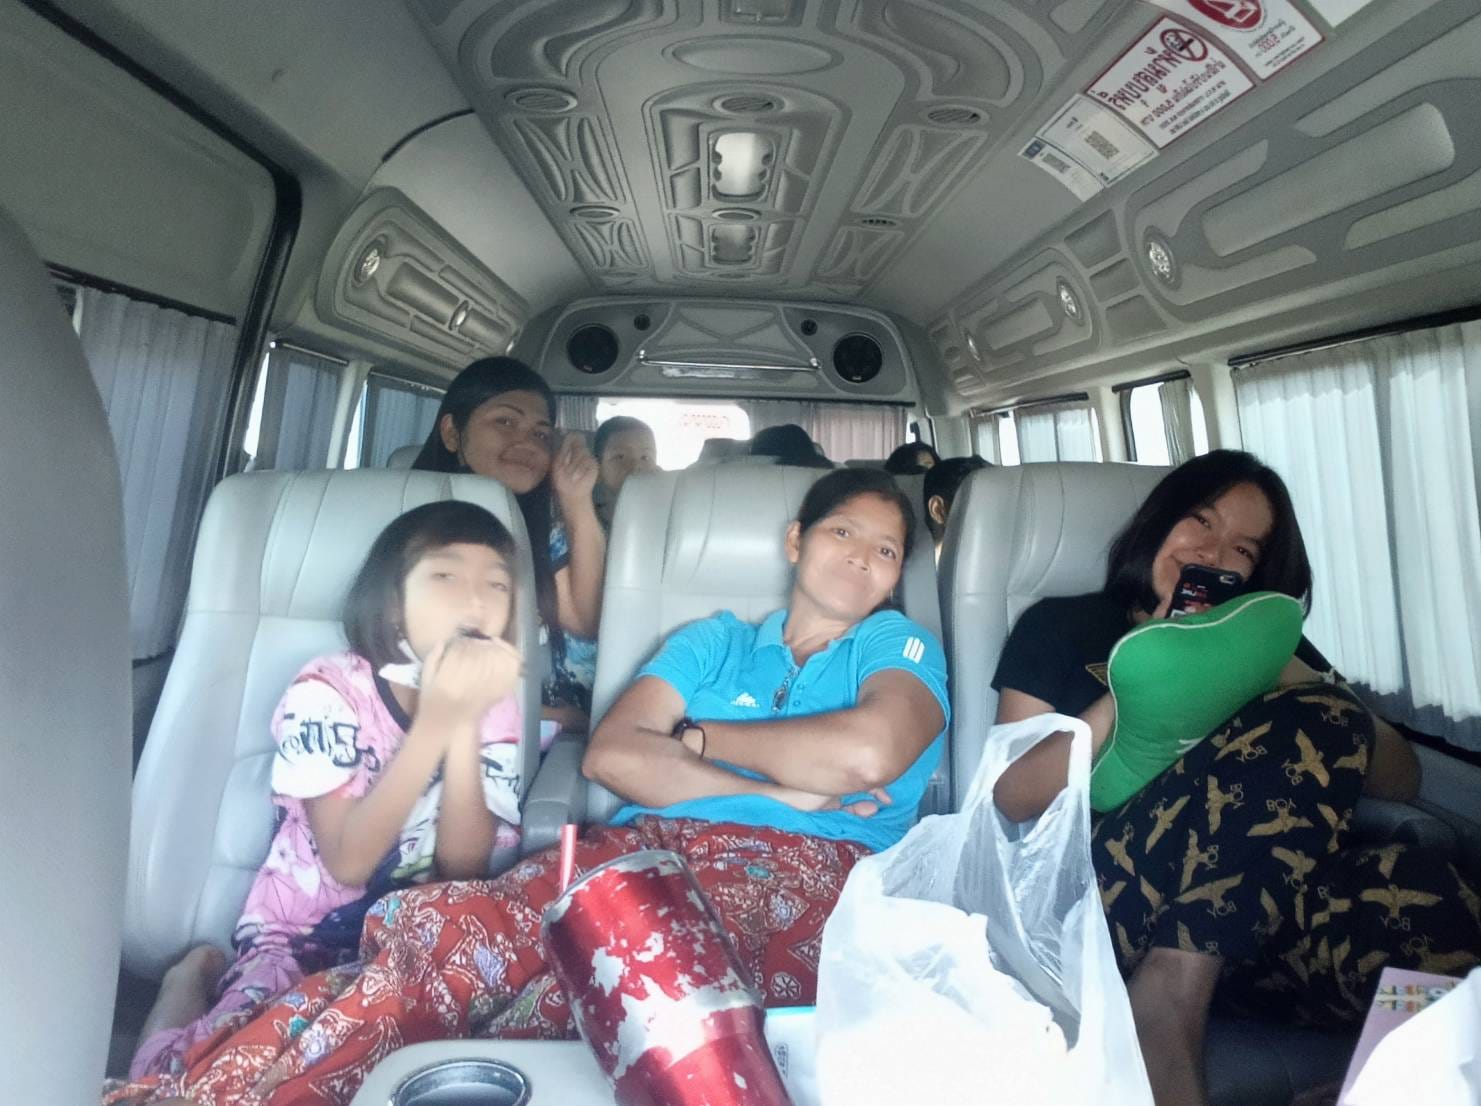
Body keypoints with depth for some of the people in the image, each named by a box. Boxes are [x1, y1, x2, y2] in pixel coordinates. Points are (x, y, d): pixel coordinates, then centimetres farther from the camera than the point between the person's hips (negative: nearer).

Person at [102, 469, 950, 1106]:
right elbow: (611, 753, 4)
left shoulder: (902, 647, 14)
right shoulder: (712, 640, 21)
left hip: (799, 868, -2)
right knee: (452, 929, -28)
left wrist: (699, 736, 2)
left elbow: (868, 752, -11)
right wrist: (770, 786, -6)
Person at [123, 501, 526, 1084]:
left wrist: (466, 723, -26)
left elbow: (464, 870, -15)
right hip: (302, 935, -2)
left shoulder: (495, 705, -6)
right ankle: (195, 982, 9)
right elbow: (348, 860, -23)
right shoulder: (328, 690, -15)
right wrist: (438, 720, -30)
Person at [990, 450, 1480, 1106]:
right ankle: (1167, 1008, -23)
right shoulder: (1061, 626, 14)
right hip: (1107, 902, -2)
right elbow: (1014, 797, 3)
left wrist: (1295, 679, -2)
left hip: (1264, 905, 3)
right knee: (1311, 723, -24)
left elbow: (1401, 778, 16)